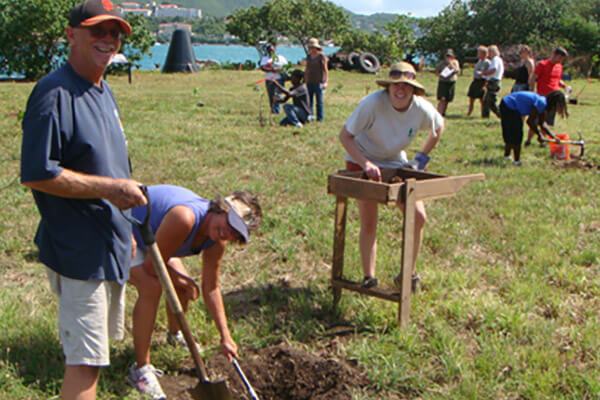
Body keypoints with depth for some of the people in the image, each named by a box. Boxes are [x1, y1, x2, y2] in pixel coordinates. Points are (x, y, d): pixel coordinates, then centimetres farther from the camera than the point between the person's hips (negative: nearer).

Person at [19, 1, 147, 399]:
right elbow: (37, 174, -23)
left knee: (100, 347, 22)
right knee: (86, 360, -6)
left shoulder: (103, 90, 12)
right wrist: (109, 187, -22)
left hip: (111, 245, 10)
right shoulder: (54, 94, -18)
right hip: (77, 251, -10)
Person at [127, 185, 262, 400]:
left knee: (183, 286, 5)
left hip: (149, 236, 8)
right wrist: (180, 279, -11)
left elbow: (211, 289, -3)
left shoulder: (217, 242, -13)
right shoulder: (185, 218, -40)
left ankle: (175, 334, 39)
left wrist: (225, 337, -3)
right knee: (152, 287, -25)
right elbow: (153, 266, -30)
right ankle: (141, 369, -14)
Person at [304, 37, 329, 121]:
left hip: (318, 81, -6)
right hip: (309, 81, 6)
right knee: (309, 100, 4)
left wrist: (325, 82, -14)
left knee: (319, 100, -2)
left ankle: (320, 117, 5)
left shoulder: (321, 56, -5)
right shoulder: (309, 56, 14)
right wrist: (304, 79, 17)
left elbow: (325, 70, -7)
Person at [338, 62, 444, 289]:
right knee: (369, 224, -10)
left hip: (396, 163, 4)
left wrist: (421, 158, 1)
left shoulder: (422, 109, -18)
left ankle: (409, 273, 14)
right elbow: (345, 135, -24)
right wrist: (366, 164, -33)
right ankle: (368, 278, 7)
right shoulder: (373, 103, -30)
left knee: (418, 217, -4)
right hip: (361, 162, -4)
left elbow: (438, 128, 6)